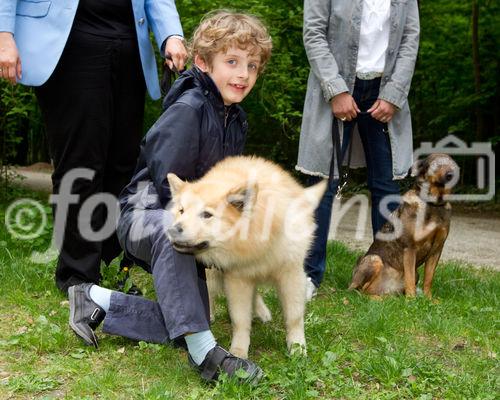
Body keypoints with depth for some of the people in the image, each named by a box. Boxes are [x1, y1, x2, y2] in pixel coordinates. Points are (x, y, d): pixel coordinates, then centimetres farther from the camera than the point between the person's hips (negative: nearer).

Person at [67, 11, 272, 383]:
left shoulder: (237, 120, 5)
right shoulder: (187, 111, -21)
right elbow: (168, 185, -25)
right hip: (144, 215, -8)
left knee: (185, 323, 0)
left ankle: (97, 300, 14)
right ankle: (203, 351, -41)